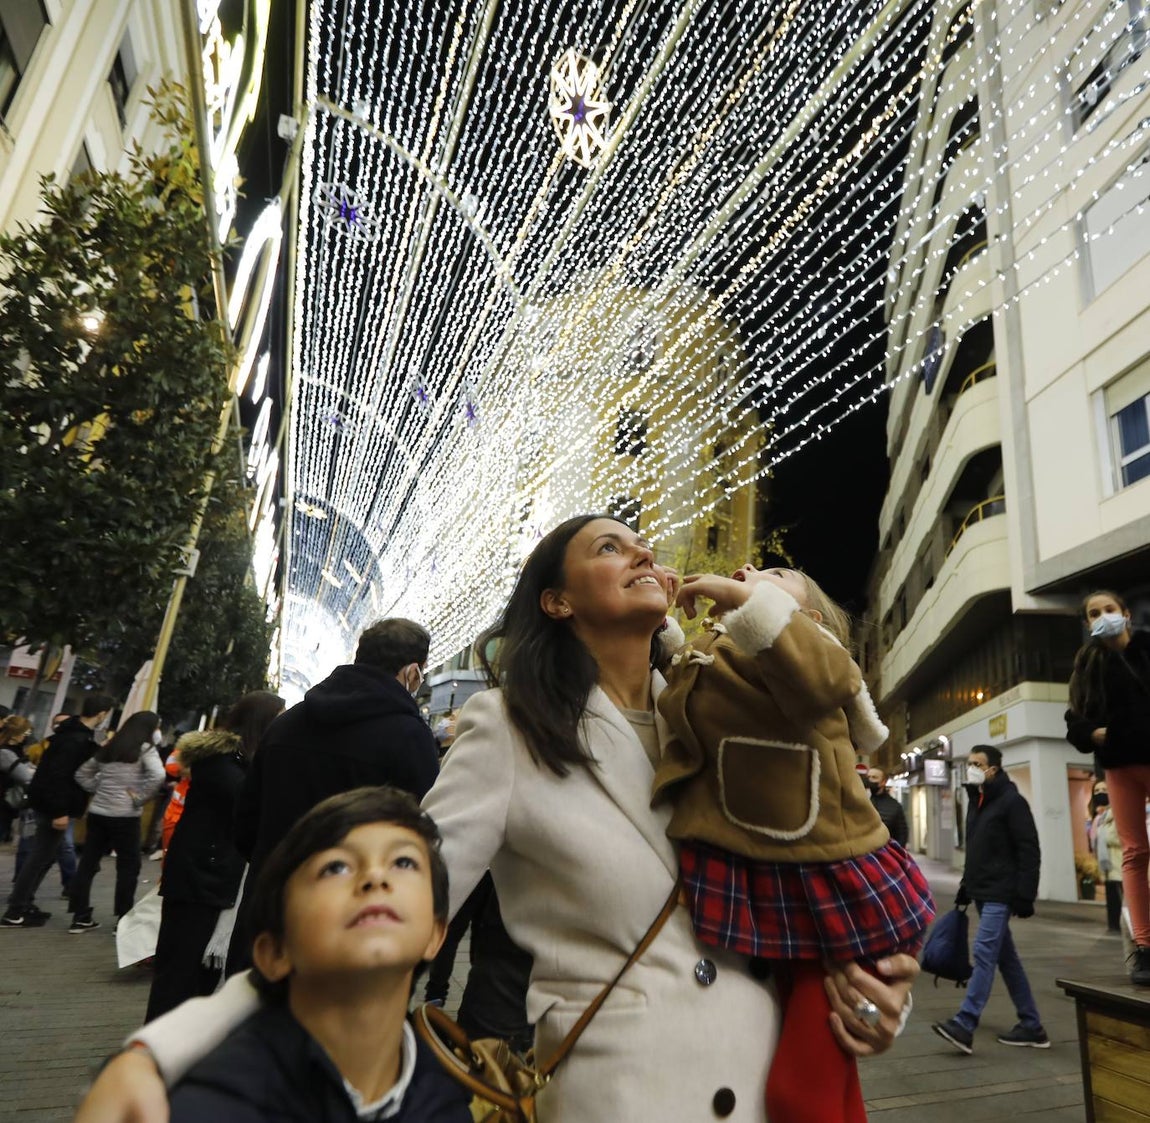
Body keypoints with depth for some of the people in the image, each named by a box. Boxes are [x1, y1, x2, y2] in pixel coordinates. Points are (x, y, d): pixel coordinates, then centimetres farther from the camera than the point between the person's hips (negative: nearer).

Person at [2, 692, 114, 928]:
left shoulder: (75, 732, 8)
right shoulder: (77, 740, -24)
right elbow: (58, 775, -28)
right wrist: (60, 811, -25)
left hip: (50, 804, 10)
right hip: (53, 806, -10)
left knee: (45, 855, 17)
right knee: (41, 857, -1)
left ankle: (23, 904, 25)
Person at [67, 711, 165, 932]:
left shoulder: (108, 747, 13)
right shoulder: (145, 748, -8)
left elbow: (82, 773, 18)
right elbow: (158, 776, -24)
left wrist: (98, 789, 14)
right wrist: (140, 798, -12)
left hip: (97, 812, 6)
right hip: (125, 815, -6)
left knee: (88, 863, 12)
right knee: (128, 866, 6)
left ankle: (80, 917, 18)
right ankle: (123, 920, 12)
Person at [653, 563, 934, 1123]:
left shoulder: (808, 642, -3)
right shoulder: (701, 661, 13)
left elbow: (823, 679, -27)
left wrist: (749, 597, -31)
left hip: (834, 885, -5)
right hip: (757, 888, 5)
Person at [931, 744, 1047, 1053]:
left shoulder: (1012, 801, -11)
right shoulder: (975, 801, 14)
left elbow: (1029, 851, -14)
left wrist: (1025, 896, -17)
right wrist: (966, 886, 18)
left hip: (1001, 894, -9)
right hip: (982, 892, 9)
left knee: (984, 954, -12)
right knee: (1006, 957, 13)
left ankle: (964, 1025, -13)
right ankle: (1031, 1027, 22)